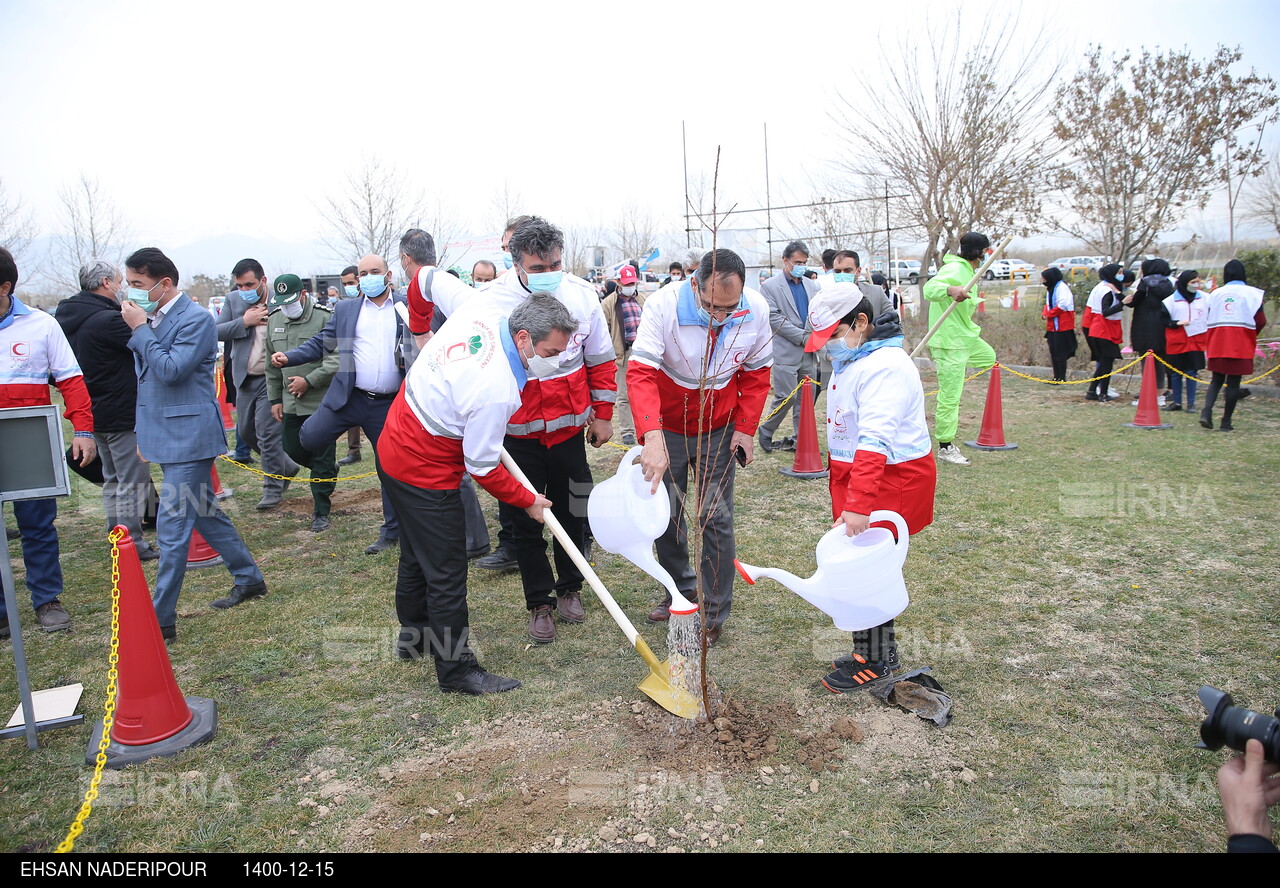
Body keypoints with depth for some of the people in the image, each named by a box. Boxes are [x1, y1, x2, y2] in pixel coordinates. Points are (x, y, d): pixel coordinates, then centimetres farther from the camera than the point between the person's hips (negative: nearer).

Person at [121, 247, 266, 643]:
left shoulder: (195, 320, -13)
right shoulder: (150, 318, 10)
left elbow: (171, 370, -23)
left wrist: (139, 329, -15)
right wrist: (143, 432, 20)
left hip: (188, 436, -9)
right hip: (165, 436, 9)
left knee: (172, 528, -6)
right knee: (204, 514, 17)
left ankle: (161, 620, 1)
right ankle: (249, 578, 32)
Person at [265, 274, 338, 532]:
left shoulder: (324, 317, -11)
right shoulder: (274, 320, 9)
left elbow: (336, 360, -15)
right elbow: (271, 363, 17)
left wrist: (309, 381, -18)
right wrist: (275, 398, 15)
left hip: (322, 402, -6)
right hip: (290, 403, 6)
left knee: (322, 458, 1)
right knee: (293, 450, 14)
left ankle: (321, 511, 12)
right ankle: (329, 474, 41)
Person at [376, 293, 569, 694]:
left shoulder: (478, 313, -10)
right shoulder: (496, 390, -32)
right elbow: (482, 468, -21)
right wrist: (528, 501, -7)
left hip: (394, 447, 10)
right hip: (425, 474, -10)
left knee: (417, 553, 26)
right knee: (447, 573, 1)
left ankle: (413, 635, 45)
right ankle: (457, 669, 13)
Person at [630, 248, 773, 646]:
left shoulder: (756, 311, -17)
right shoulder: (663, 306, -27)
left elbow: (756, 373, -1)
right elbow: (640, 373, -35)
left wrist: (746, 428, -6)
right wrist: (652, 437, -47)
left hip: (719, 429, 1)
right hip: (667, 426, 0)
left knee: (716, 518, 0)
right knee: (666, 515, 9)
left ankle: (715, 613, 14)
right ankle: (681, 591, 32)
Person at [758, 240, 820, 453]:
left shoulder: (812, 285, 15)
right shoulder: (770, 286, -3)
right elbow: (773, 317, -11)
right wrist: (801, 336, -13)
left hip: (809, 353, 6)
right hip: (786, 353, -6)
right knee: (785, 397, -6)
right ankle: (766, 431, 15)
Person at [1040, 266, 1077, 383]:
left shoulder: (1062, 287, -13)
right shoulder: (1050, 289, 16)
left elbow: (1062, 306, -19)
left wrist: (1049, 314, -12)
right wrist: (1044, 313, -1)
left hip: (1062, 326, -9)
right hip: (1052, 327, 9)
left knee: (1060, 353, -6)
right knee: (1053, 352, 11)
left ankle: (1062, 378, -1)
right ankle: (1056, 377, 18)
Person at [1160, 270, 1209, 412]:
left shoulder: (1203, 299, 5)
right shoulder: (1172, 300, -3)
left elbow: (1209, 319, 12)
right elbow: (1164, 319, -1)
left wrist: (1206, 339, 3)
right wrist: (1176, 323, -17)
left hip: (1195, 342, 1)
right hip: (1177, 342, -1)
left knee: (1191, 372, 2)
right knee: (1176, 373, 5)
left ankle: (1191, 403, 9)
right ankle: (1176, 402, 16)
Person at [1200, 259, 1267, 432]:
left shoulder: (1215, 293, 7)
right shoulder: (1251, 293, -2)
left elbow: (1209, 320, 7)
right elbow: (1260, 321, -5)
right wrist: (1251, 333, 14)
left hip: (1218, 343, 3)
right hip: (1241, 344, -3)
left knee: (1216, 380, 11)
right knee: (1233, 382, 3)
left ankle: (1206, 411, -11)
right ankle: (1226, 422, 5)